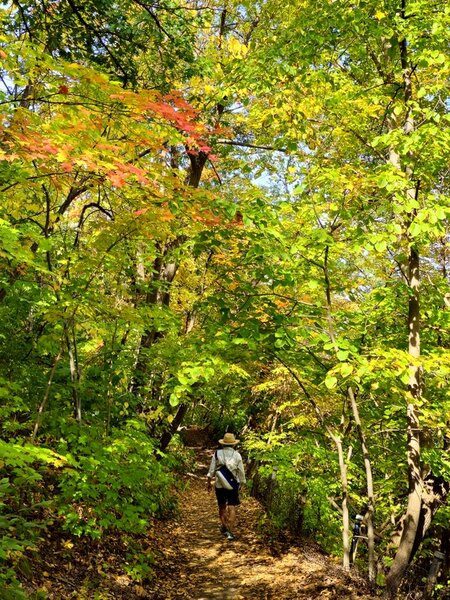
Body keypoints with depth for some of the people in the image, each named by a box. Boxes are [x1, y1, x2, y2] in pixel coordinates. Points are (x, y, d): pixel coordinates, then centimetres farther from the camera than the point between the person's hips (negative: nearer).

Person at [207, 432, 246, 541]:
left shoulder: (217, 453, -3)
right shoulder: (237, 455, -3)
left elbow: (211, 470, -1)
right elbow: (241, 472, 1)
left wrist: (209, 482, 9)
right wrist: (241, 483, 14)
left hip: (219, 485, 1)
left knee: (222, 507, 19)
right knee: (231, 508, 0)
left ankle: (225, 527, 29)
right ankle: (230, 531, -7)